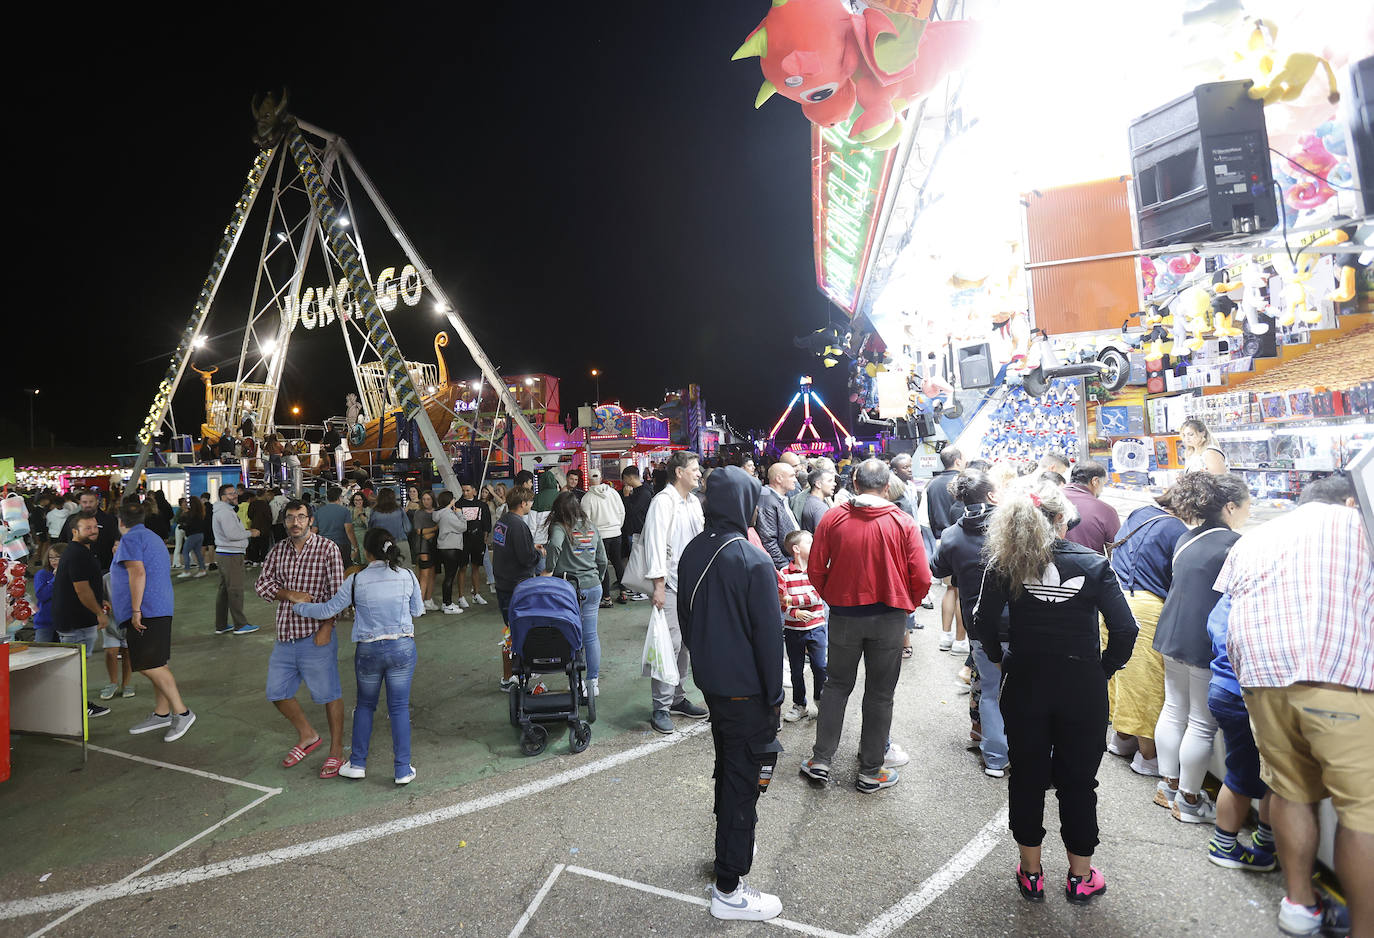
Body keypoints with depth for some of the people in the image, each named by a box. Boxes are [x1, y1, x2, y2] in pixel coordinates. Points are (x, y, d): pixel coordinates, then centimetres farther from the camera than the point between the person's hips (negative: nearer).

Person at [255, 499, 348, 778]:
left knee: (329, 694, 2)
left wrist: (326, 627, -15)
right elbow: (263, 583, 5)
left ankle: (336, 750, 17)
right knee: (277, 693, 15)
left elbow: (337, 592, -10)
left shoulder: (327, 549, -8)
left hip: (315, 635, -6)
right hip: (285, 635, 6)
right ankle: (308, 735, 36)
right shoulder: (278, 551, 9)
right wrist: (290, 594, -14)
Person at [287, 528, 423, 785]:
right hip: (402, 648, 0)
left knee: (365, 705, 21)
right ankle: (403, 770, 13)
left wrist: (299, 605, 14)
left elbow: (328, 610, -3)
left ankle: (357, 764, 29)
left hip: (368, 650, 0)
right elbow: (417, 611, 6)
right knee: (399, 708, 9)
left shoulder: (356, 580, -9)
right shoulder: (408, 576, -6)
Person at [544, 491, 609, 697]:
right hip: (593, 586, 5)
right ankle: (594, 681, 17)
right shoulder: (591, 528, 9)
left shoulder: (560, 527, -7)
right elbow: (602, 560, 13)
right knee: (591, 635, 11)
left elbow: (554, 545, -28)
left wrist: (548, 570, -16)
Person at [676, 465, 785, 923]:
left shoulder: (691, 553, 0)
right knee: (743, 780, 5)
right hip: (746, 688, -7)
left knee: (726, 764, 25)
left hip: (709, 680, 8)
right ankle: (728, 889, 17)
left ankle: (731, 847, 44)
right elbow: (768, 636, -18)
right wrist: (774, 695, -7)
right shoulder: (753, 562, -23)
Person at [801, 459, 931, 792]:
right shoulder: (903, 522, -9)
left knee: (837, 685, 17)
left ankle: (820, 760, 21)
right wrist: (906, 606, 9)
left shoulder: (833, 517, -7)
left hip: (844, 614, 1)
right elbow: (922, 579, -9)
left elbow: (815, 570, -5)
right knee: (880, 693, 12)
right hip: (890, 618, -1)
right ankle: (871, 771, 22)